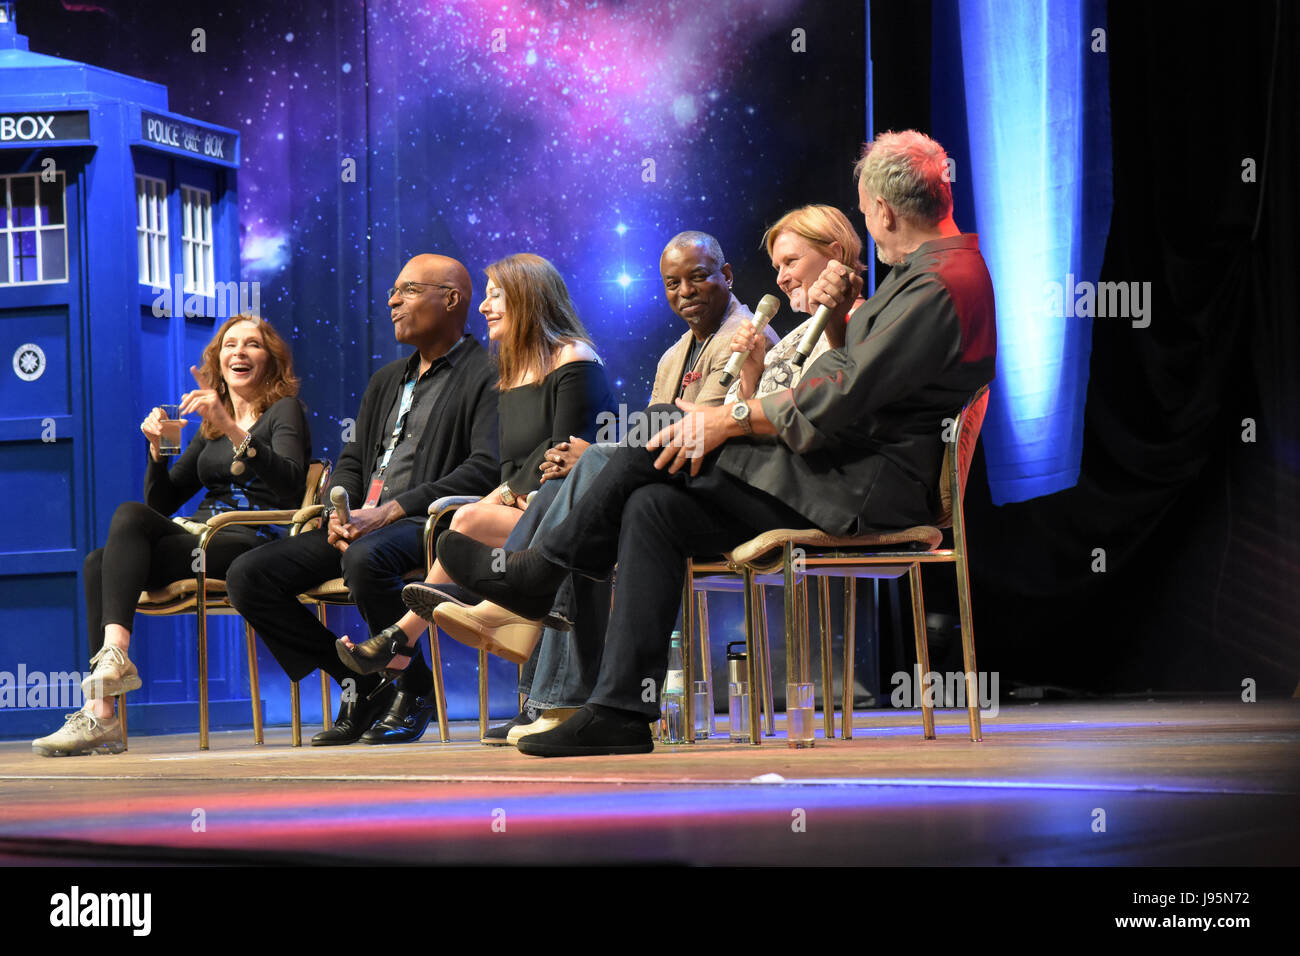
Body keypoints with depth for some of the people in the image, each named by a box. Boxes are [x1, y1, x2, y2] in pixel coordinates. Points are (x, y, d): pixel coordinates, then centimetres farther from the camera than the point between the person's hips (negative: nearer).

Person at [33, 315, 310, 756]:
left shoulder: (284, 410, 8)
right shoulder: (211, 428, 27)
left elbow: (288, 483, -14)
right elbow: (162, 502, 23)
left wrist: (233, 429, -26)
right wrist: (157, 448, 5)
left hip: (252, 544, -6)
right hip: (200, 539, 6)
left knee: (131, 516, -28)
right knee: (98, 562, -23)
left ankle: (115, 651, -41)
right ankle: (99, 716, -34)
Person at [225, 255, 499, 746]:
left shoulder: (488, 375, -2)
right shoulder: (387, 379, 25)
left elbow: (487, 467, -15)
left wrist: (390, 511, -20)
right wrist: (339, 513, -1)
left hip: (425, 523, -8)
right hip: (359, 524, 8)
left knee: (365, 558, -41)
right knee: (247, 576, -9)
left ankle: (414, 687, -16)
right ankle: (360, 684, -1)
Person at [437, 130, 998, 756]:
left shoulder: (938, 285, -18)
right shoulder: (943, 265, 15)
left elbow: (839, 401, -21)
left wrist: (730, 419, -12)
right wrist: (838, 316, 3)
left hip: (870, 486, -11)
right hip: (858, 471, 11)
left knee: (660, 442, -13)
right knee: (653, 506, 3)